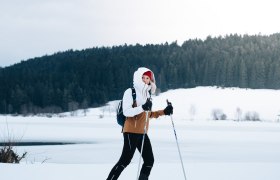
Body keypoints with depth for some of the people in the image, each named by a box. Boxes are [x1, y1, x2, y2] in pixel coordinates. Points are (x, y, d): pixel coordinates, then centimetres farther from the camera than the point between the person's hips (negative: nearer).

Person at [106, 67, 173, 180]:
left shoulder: (147, 94, 16)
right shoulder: (130, 92, -7)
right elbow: (126, 112, -18)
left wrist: (164, 112, 13)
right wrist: (142, 108, -31)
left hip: (142, 133, 8)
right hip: (131, 131, -8)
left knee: (149, 160, 5)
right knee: (125, 160, -12)